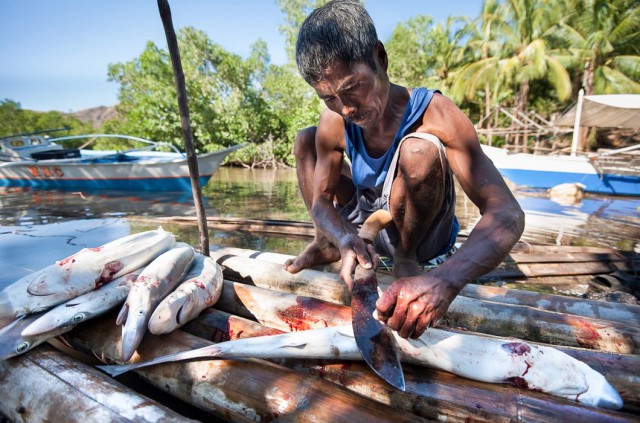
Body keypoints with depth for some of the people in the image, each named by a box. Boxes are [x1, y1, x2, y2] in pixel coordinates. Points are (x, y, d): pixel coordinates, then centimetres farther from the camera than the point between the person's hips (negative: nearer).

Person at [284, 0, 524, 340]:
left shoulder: (434, 114, -27)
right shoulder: (333, 124, -14)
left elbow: (507, 213, -34)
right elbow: (321, 201, -10)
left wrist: (447, 280, -53)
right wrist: (346, 240, -33)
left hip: (423, 234, -4)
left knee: (420, 149, -35)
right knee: (305, 139, -3)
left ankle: (406, 256, -10)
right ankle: (326, 244, 4)